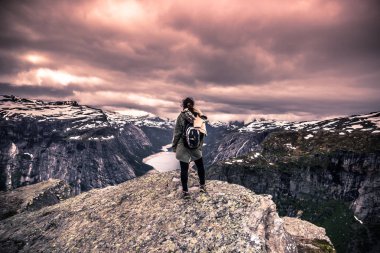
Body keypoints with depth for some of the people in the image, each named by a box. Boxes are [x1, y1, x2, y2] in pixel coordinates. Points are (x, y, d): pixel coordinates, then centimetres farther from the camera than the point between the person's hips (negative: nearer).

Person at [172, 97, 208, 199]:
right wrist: (200, 145, 13)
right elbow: (203, 132, 3)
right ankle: (202, 186, 31)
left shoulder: (182, 116, -10)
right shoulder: (199, 115, 0)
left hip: (183, 147, -3)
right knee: (200, 166, 20)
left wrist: (174, 146, 3)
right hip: (196, 148, 3)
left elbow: (177, 133, -8)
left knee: (184, 169, 5)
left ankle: (185, 191, 12)